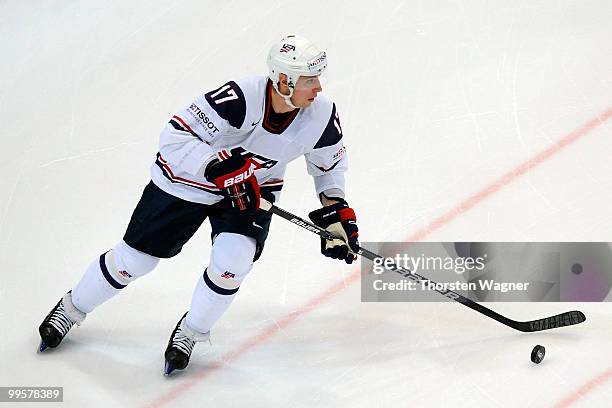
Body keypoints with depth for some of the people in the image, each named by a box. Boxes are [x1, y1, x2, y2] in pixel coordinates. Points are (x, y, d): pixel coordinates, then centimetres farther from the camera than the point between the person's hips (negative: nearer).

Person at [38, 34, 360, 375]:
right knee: (135, 258, 7)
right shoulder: (240, 99, -37)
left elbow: (330, 161, 1)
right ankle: (71, 309, 35)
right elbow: (174, 137, -35)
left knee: (233, 259, -22)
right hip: (187, 180, -3)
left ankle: (191, 332, 8)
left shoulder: (322, 114, -21)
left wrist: (336, 208, -9)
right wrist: (223, 168, -43)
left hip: (253, 189, 3)